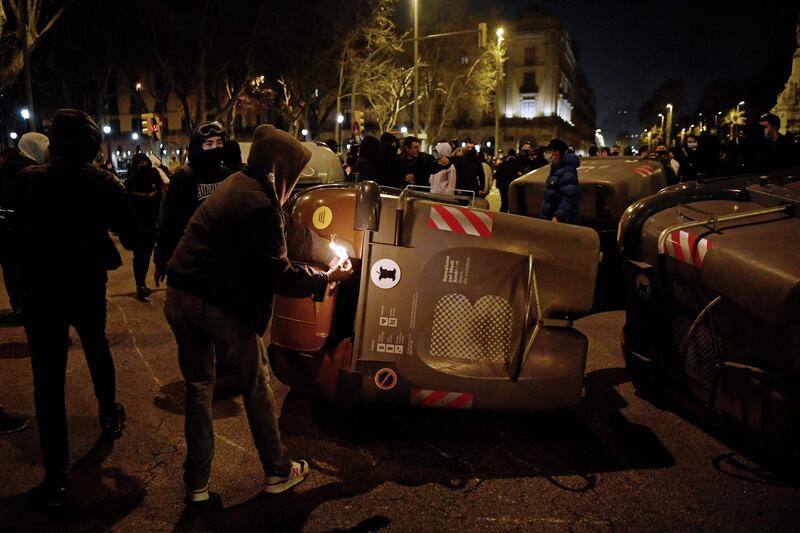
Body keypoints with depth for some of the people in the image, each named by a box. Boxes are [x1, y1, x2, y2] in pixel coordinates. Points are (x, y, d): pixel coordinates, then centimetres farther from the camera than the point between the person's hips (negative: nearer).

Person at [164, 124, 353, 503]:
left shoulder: (236, 185, 12)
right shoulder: (260, 205, -17)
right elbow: (277, 274, -16)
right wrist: (326, 278, -3)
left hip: (179, 297, 8)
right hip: (219, 304, -8)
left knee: (198, 387, 17)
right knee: (255, 387, 10)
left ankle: (197, 483, 26)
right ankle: (277, 471, 26)